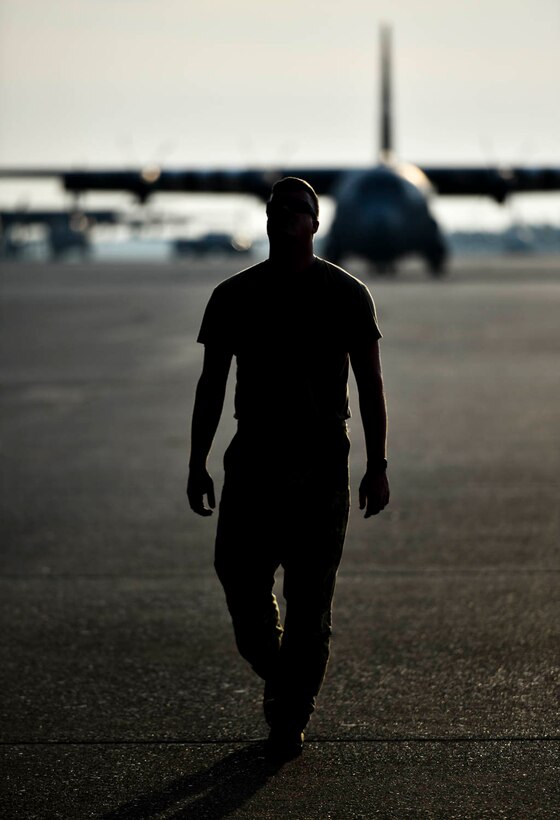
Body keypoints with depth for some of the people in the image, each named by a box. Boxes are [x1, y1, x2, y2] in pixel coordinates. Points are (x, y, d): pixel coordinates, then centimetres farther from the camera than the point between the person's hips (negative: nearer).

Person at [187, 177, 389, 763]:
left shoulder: (346, 294, 2)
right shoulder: (233, 296, 7)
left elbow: (370, 384, 4)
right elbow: (211, 385, 11)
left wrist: (377, 466, -1)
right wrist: (198, 464, 7)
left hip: (321, 463, -2)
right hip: (252, 460, 2)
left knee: (309, 600, -2)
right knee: (241, 582, -2)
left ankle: (291, 716, 7)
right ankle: (278, 677, 25)